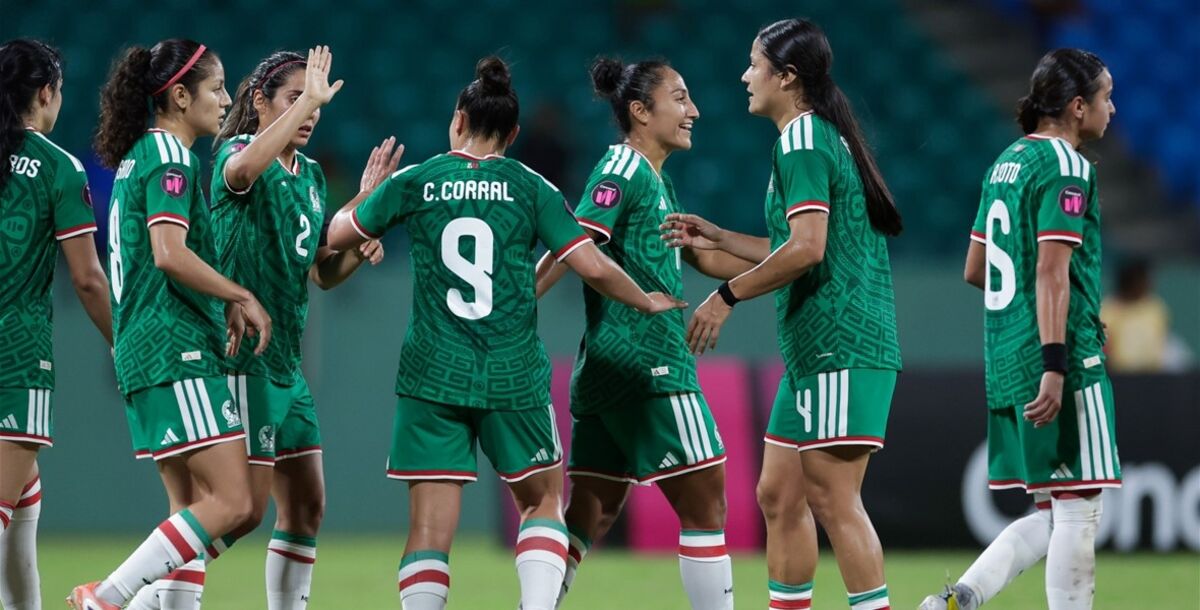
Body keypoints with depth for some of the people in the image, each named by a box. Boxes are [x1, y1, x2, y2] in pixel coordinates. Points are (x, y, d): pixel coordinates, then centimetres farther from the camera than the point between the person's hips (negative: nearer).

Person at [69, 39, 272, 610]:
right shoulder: (170, 159, -11)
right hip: (177, 352, -10)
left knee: (194, 509, 10)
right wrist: (242, 297, -14)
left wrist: (222, 304, 18)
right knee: (231, 503, -13)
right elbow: (170, 253, -23)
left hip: (144, 350, 10)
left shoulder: (137, 157, 19)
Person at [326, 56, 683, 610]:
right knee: (543, 501, 18)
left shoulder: (413, 184, 3)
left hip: (432, 377, 0)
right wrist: (646, 301, 14)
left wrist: (366, 195, 32)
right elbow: (591, 266, -3)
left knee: (429, 532, -1)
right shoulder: (530, 188, 1)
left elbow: (334, 237, 13)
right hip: (513, 377, 0)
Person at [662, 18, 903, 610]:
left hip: (839, 348, -10)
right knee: (779, 495, 12)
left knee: (834, 499, -11)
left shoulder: (802, 140, -12)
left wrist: (727, 295, -13)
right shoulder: (819, 136, 19)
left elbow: (807, 249, -22)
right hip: (814, 347, 10)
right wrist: (717, 239, 26)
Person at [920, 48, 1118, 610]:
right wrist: (1055, 367, -25)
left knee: (1053, 514, 13)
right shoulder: (1066, 168, -11)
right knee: (1076, 511, -3)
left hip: (1007, 366, 9)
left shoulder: (1007, 162, 16)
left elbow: (975, 271, 22)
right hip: (1066, 359, -9)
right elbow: (1052, 271, -20)